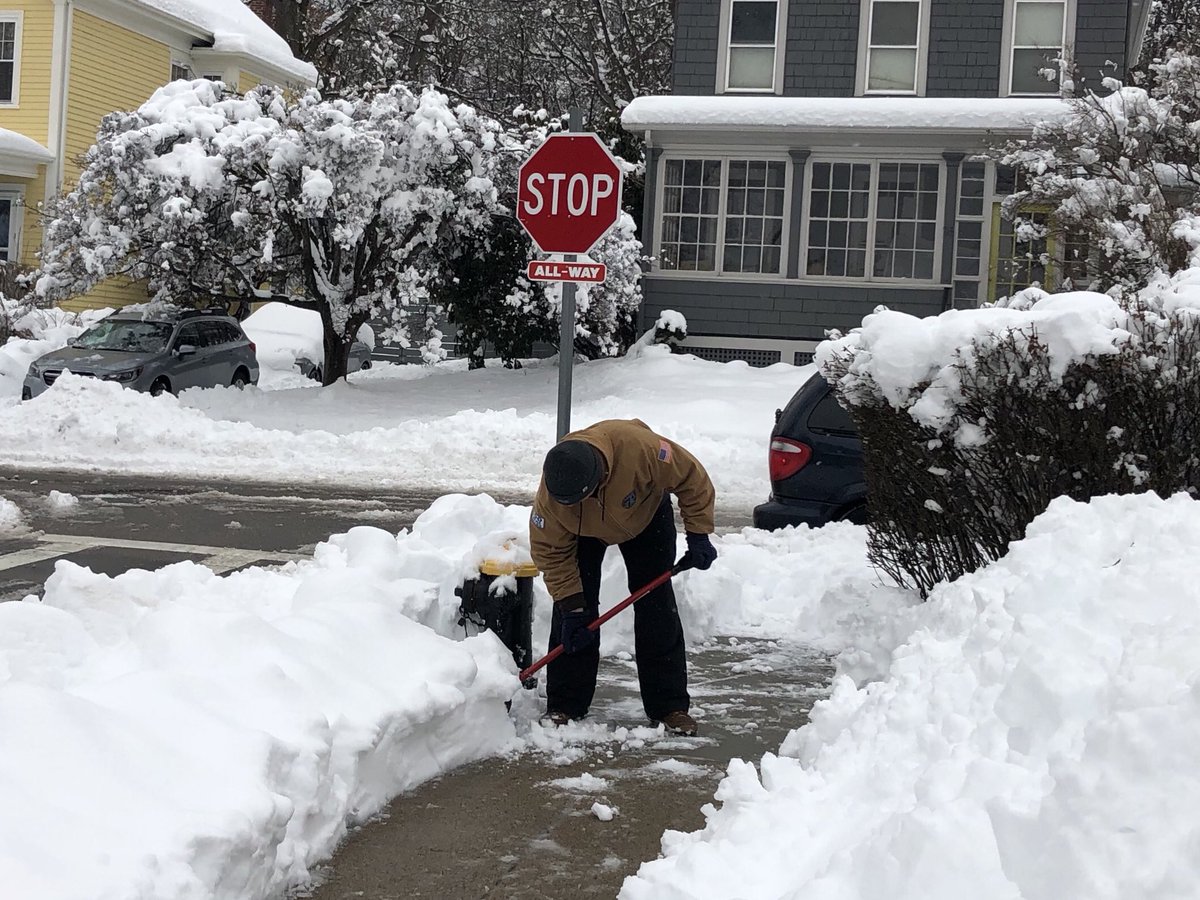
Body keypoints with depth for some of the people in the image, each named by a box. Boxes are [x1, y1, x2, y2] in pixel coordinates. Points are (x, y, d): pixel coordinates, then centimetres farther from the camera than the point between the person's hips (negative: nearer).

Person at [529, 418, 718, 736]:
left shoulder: (639, 447, -45)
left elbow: (692, 478, -27)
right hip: (583, 531, 1)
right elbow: (551, 552, -21)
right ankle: (564, 706, 2)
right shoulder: (551, 494, -37)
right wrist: (571, 607, -22)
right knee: (571, 609, -9)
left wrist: (698, 536, -25)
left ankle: (669, 705, 2)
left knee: (656, 607, -6)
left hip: (646, 513, -1)